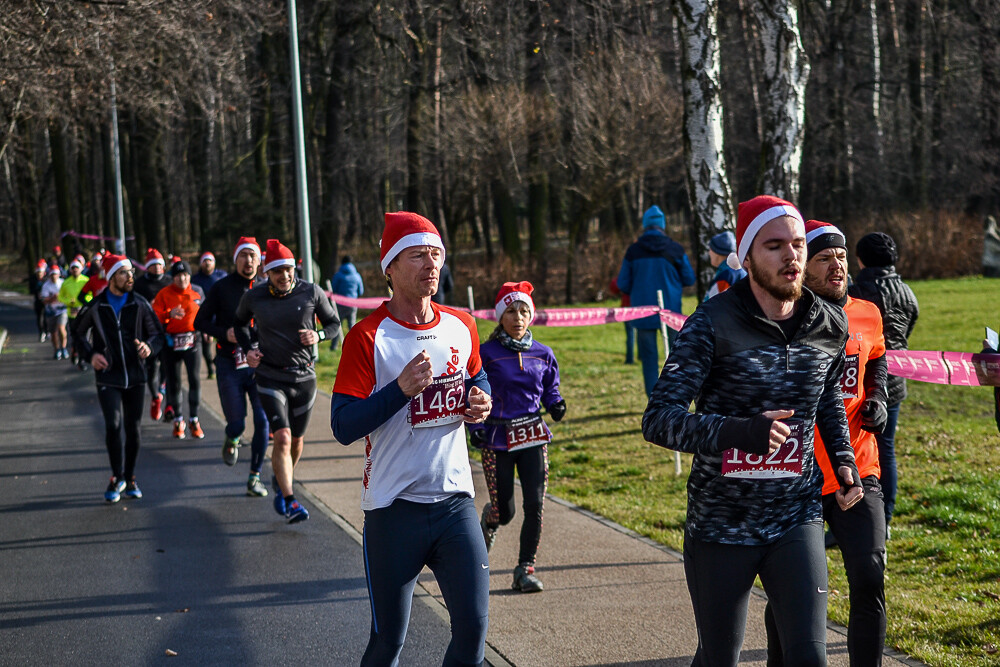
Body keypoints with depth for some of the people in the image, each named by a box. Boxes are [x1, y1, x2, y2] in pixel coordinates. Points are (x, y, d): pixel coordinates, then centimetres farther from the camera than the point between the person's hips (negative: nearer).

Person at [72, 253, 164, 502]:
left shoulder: (140, 304, 1)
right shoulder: (95, 307, -3)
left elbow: (157, 333, 9)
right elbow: (78, 333, 11)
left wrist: (149, 346, -14)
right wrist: (90, 354, -7)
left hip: (135, 377, 2)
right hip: (108, 377, -2)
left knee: (133, 428, 6)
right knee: (114, 425, -15)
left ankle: (129, 479, 21)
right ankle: (117, 477, 2)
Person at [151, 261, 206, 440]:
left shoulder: (197, 292, 5)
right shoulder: (164, 294, -2)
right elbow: (154, 317, -12)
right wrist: (169, 314, -28)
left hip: (192, 341, 1)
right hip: (171, 342, -1)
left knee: (194, 378, -11)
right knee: (173, 382, 4)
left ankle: (194, 419, 1)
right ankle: (178, 420, 20)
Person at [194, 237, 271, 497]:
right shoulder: (221, 288, 1)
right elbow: (200, 321, 4)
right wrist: (224, 333, -13)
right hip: (229, 365, -1)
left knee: (263, 420, -8)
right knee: (237, 424, -4)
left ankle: (254, 478, 4)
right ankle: (231, 440, 35)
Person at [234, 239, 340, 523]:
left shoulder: (312, 293, -5)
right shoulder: (254, 297, -4)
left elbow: (334, 323, 7)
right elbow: (239, 323, 17)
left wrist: (319, 335, -14)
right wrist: (248, 348, 1)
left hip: (304, 377, 2)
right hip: (271, 377, -2)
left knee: (297, 440, 14)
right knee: (282, 438, -17)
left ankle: (280, 481, 42)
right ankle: (289, 502, -15)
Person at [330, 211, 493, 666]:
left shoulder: (461, 327, 6)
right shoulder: (368, 338, -10)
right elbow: (343, 427, -15)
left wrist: (481, 401, 2)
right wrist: (401, 388, -25)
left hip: (455, 498, 4)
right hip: (393, 507, -4)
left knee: (473, 630, 0)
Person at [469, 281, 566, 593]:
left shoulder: (542, 354, 4)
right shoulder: (487, 353, -7)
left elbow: (550, 388, 15)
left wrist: (556, 404, -7)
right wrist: (475, 427, -12)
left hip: (532, 436, 3)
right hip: (497, 438, -3)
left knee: (534, 504, -7)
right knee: (504, 511, 0)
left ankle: (526, 568, 7)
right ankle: (490, 520, 39)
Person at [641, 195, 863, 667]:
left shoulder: (830, 326, 1)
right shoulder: (712, 324, -14)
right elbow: (658, 420, -21)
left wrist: (843, 460, 7)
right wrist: (740, 432, -37)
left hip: (797, 521, 3)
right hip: (720, 526, -2)